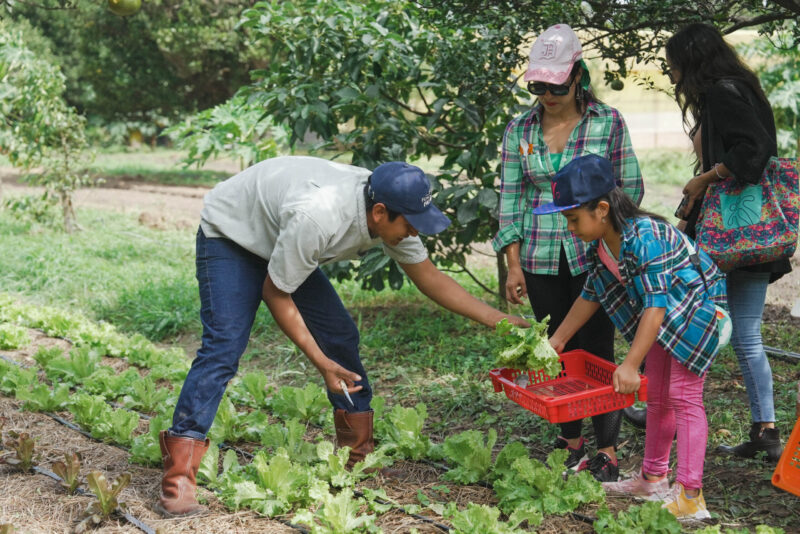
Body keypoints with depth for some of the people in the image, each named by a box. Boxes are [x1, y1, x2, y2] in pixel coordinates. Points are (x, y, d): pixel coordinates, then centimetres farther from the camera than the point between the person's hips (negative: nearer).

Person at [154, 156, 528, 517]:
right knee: (224, 348, -22)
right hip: (230, 235, -8)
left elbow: (430, 278, -5)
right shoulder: (317, 218, -41)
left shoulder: (390, 214, -18)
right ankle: (177, 478, -24)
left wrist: (501, 320, -8)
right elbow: (275, 294, -27)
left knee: (341, 337, 2)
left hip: (279, 241, 8)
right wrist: (322, 363, -27)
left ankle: (359, 453, 17)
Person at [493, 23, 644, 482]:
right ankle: (571, 444, 20)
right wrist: (514, 264, 0)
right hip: (541, 258, 3)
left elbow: (631, 188, 3)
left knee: (597, 349, -2)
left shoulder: (608, 123, -2)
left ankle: (608, 452, 7)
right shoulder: (520, 130, 5)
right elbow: (511, 198, 5)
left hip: (594, 255, -3)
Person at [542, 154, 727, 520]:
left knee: (683, 395, -13)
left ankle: (690, 497, -12)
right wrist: (557, 339, 13)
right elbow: (591, 295, 9)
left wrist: (630, 365, -38)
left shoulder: (644, 238, -34)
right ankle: (653, 479, 29)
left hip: (697, 308, -9)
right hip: (665, 317, 9)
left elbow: (655, 306, -37)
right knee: (656, 396, 15)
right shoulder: (599, 246, -7)